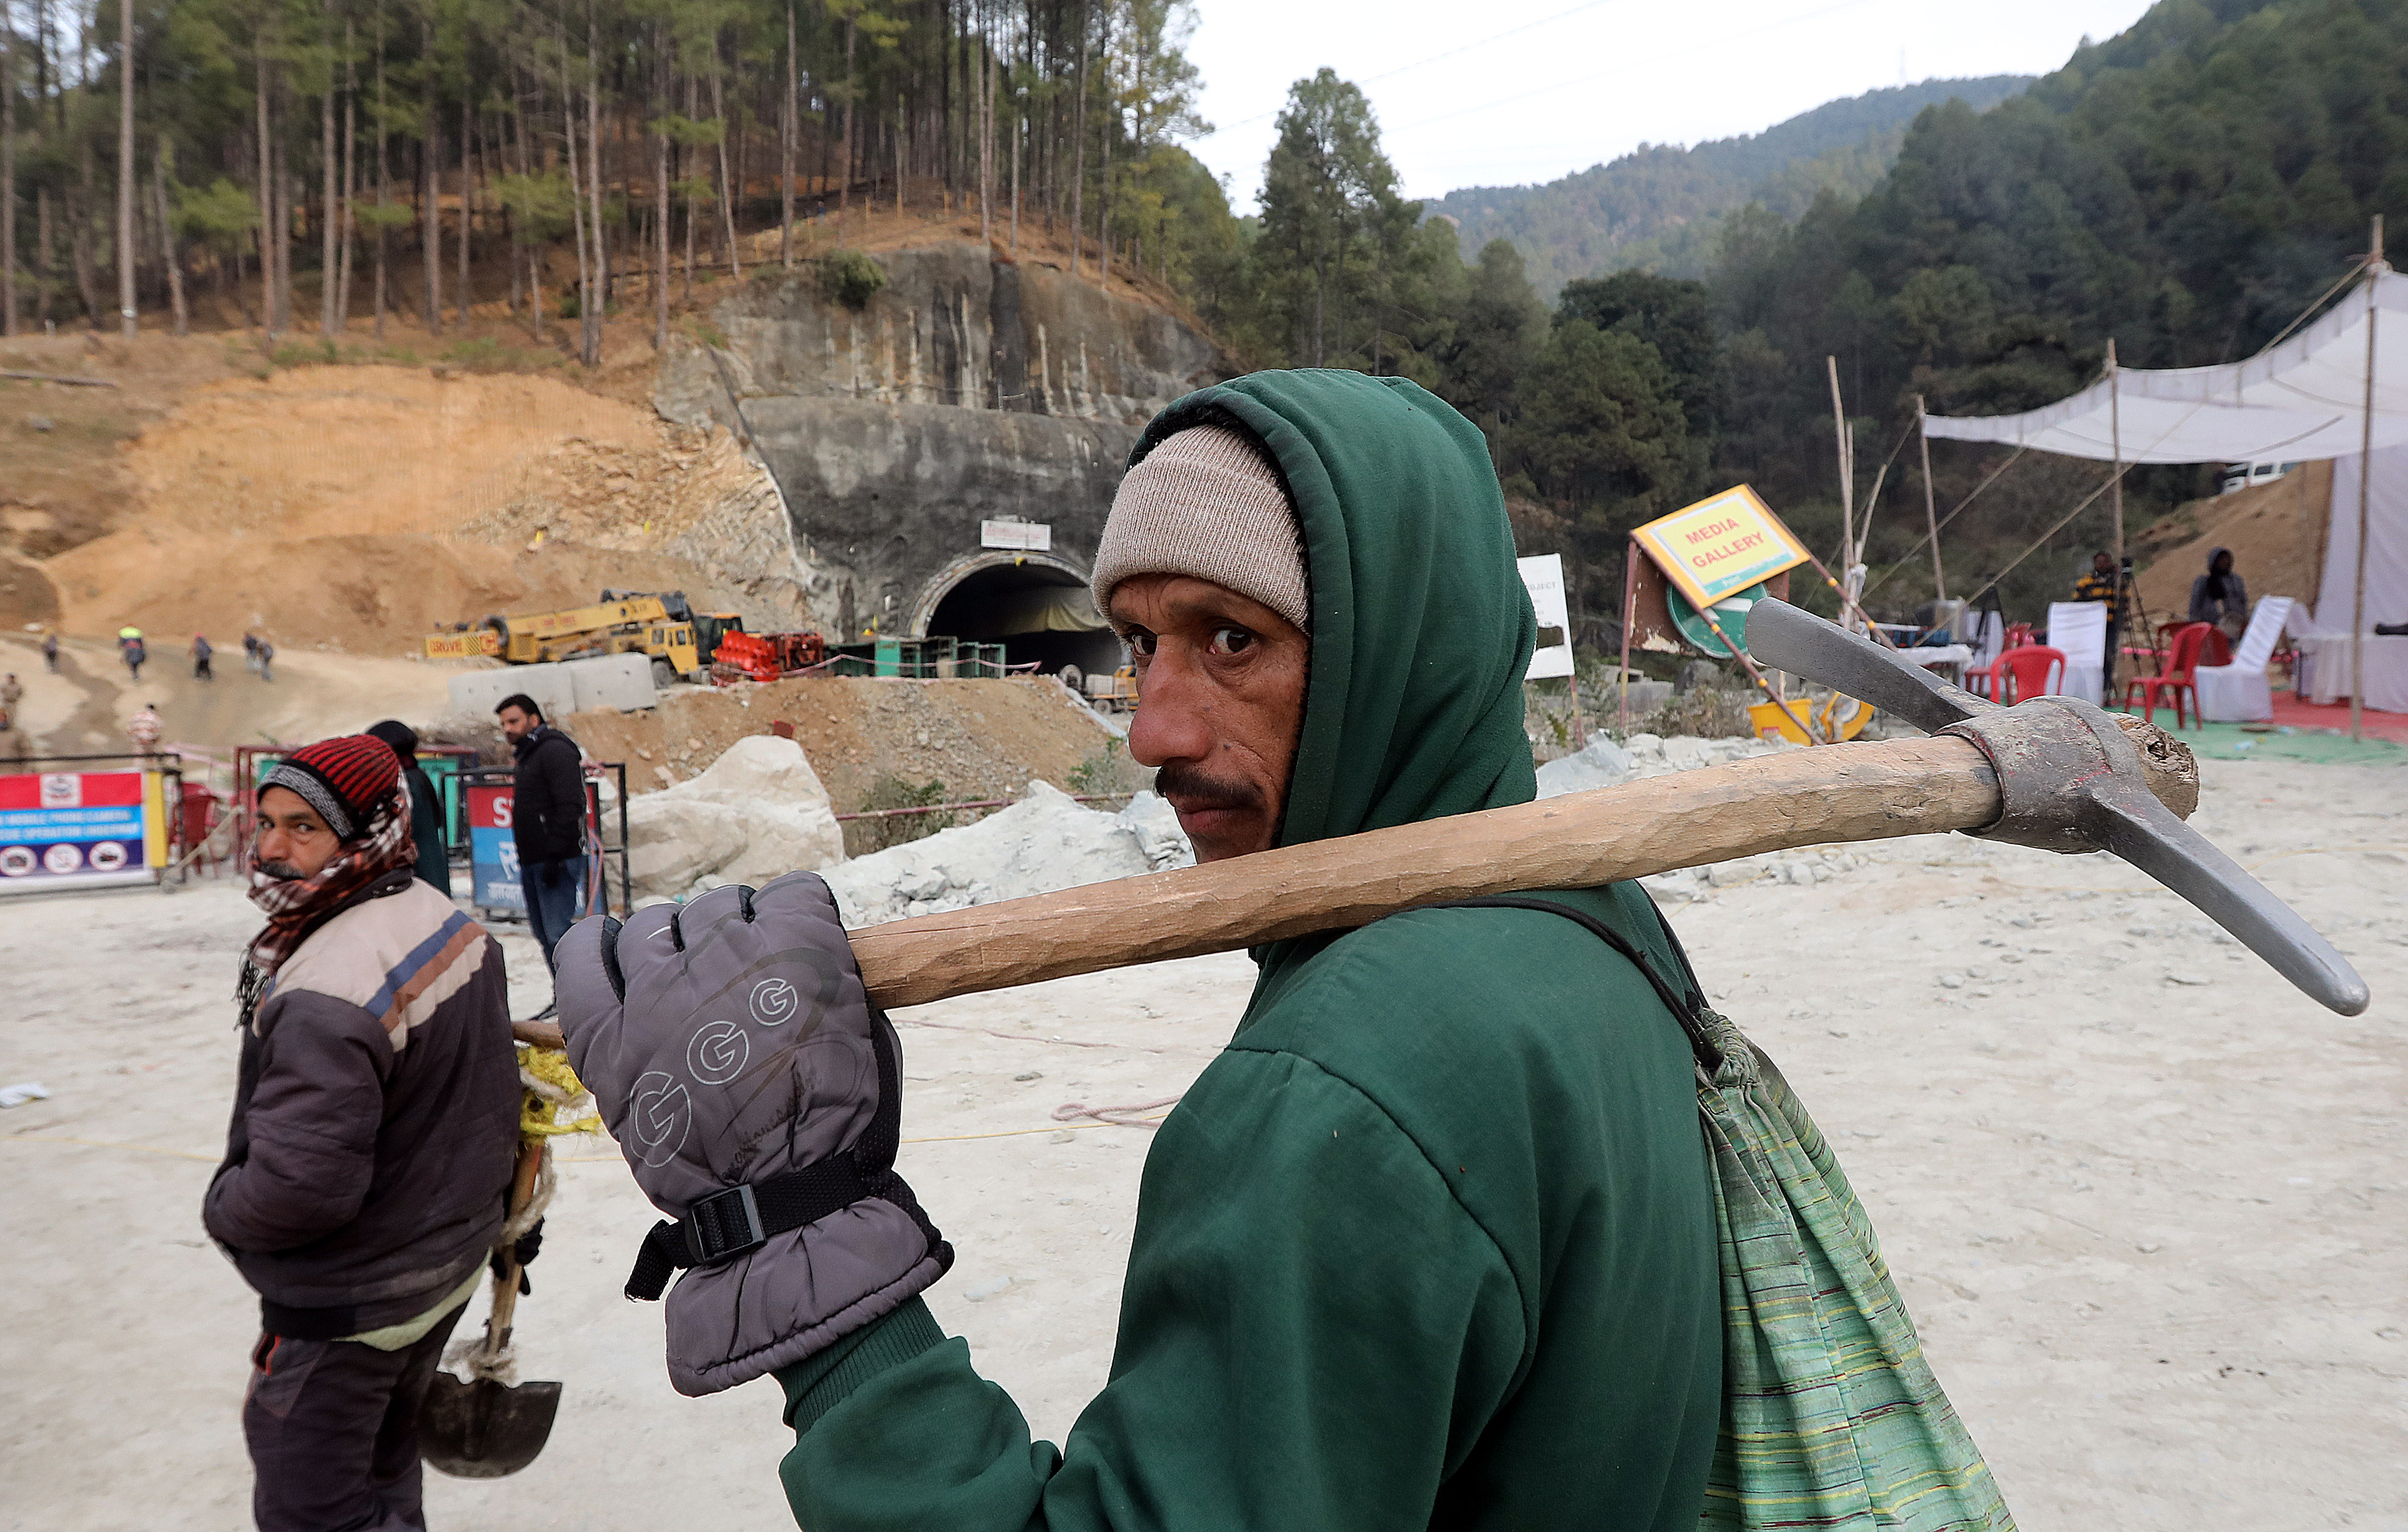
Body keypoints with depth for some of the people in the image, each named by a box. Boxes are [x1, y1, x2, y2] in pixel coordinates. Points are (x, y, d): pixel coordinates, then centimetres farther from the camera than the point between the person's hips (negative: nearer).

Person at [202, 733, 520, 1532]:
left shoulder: (327, 993, -32)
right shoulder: (450, 923, -3)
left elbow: (301, 1188, -31)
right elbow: (490, 1086, 9)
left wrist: (222, 1205, -10)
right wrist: (491, 1204, 21)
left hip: (350, 1300, -9)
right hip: (450, 1259, 9)